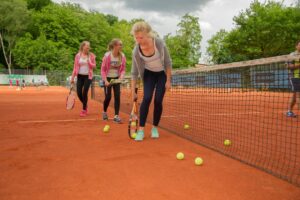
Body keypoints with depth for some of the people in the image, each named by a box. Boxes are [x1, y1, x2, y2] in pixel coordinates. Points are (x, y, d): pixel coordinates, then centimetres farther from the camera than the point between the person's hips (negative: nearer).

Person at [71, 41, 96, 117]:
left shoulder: (91, 55, -1)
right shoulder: (78, 55, 1)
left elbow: (94, 66, 1)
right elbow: (75, 67, 2)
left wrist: (89, 62, -20)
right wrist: (72, 78, 0)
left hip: (88, 76, -2)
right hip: (80, 76, 2)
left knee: (84, 93, -8)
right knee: (79, 93, -1)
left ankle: (84, 110, 8)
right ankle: (85, 105, 28)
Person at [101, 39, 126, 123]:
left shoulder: (122, 56, -7)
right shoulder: (107, 55, -18)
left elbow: (123, 69, 1)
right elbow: (103, 69, -11)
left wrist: (121, 77, -16)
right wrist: (105, 80, -18)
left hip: (116, 78, 3)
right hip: (108, 78, -3)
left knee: (117, 96, -6)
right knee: (108, 97, -2)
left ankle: (116, 116, 0)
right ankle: (104, 112, 27)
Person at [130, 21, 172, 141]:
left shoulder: (159, 43, -28)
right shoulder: (136, 51, -22)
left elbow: (168, 62, -16)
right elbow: (134, 72, -13)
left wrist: (168, 80, -13)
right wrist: (133, 92, -12)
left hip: (162, 74, -1)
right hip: (149, 74, 1)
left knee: (158, 101, -8)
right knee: (147, 98, -16)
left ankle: (154, 128, 12)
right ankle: (141, 130, -10)